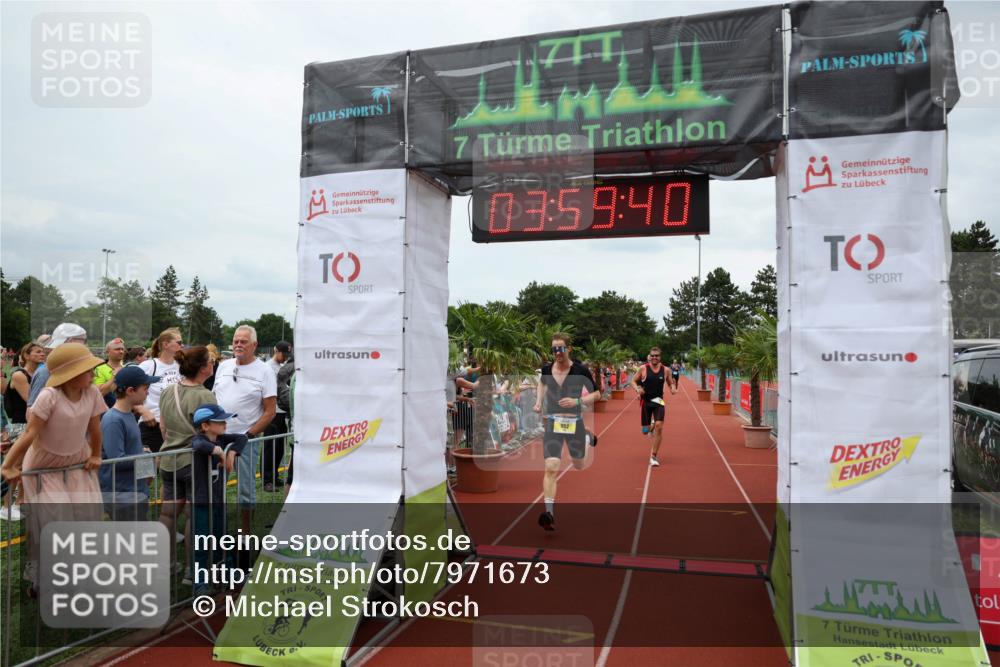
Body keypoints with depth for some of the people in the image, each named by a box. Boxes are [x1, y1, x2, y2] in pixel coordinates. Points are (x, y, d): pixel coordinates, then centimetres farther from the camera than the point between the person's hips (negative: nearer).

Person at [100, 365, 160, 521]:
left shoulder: (129, 415, 8)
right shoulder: (113, 420, -20)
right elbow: (117, 460, -24)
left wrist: (142, 451, 0)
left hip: (137, 491, 9)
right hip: (122, 495, -9)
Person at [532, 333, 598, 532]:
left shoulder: (580, 370, -10)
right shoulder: (546, 369, -1)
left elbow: (596, 394, -2)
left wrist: (577, 401, -18)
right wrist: (539, 401, 8)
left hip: (574, 423, -1)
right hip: (552, 423, 1)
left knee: (580, 466, 20)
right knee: (550, 468, -14)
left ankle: (588, 437, 51)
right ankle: (549, 512, -10)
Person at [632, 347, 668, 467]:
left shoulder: (665, 370, 1)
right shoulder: (643, 368, -5)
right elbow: (633, 381, 3)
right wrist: (637, 389, -18)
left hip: (658, 401, 0)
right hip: (646, 401, 0)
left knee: (659, 426, -17)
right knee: (645, 431, 5)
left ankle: (654, 456, -5)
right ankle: (650, 427, 47)